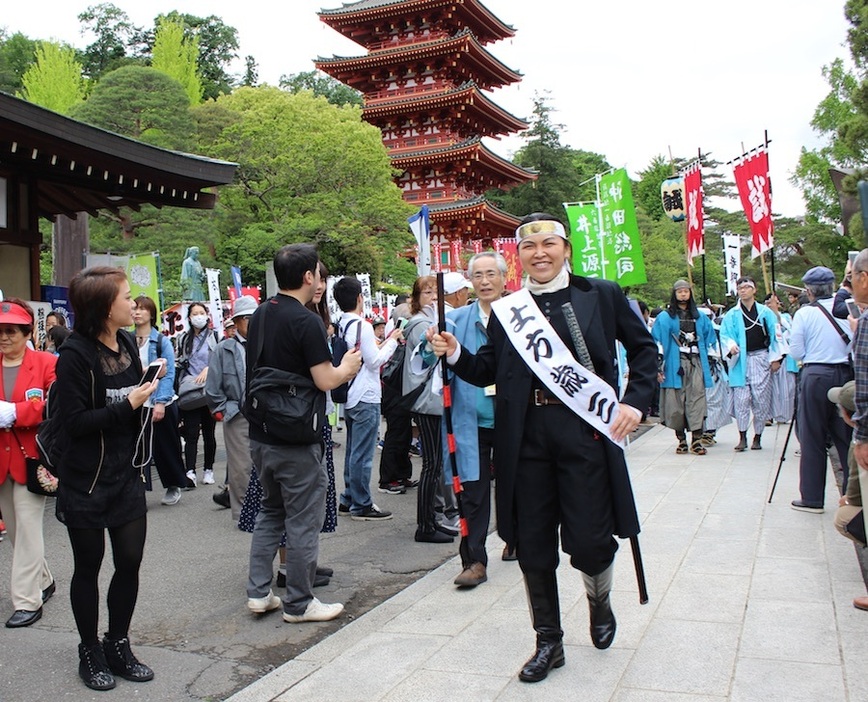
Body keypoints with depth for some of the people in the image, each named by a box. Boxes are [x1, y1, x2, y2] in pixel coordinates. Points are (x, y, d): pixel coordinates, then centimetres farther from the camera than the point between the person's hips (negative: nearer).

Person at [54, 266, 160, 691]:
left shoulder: (128, 344, 4)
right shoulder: (75, 354, -15)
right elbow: (73, 421, -19)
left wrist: (148, 404, 0)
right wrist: (128, 405, -20)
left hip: (127, 476, 5)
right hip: (85, 481, -5)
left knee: (130, 563, 8)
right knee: (88, 567, 10)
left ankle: (118, 647, 27)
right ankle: (90, 652, 27)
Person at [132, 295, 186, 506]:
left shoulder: (162, 341, -4)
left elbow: (168, 374, -9)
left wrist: (160, 402, -18)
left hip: (162, 404, -2)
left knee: (165, 448, 9)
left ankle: (174, 486, 26)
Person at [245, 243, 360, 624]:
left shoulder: (260, 315, 7)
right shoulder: (307, 322, -17)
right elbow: (324, 380, -19)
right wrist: (348, 367, 1)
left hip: (260, 435, 8)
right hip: (295, 439, -8)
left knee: (270, 511, 20)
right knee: (303, 520, 4)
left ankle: (258, 593, 22)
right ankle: (298, 603, 14)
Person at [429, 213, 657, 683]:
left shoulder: (601, 295, 4)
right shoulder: (505, 310, 9)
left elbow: (644, 348, 10)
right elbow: (488, 371, 12)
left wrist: (634, 401, -2)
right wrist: (456, 355, -7)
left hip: (586, 432, -2)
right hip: (527, 439, 2)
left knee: (588, 540, -1)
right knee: (532, 545, 8)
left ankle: (599, 601, 35)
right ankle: (548, 641, 27)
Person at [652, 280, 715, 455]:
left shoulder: (700, 317, 18)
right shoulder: (665, 317, 6)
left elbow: (710, 338, 24)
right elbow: (657, 342, -1)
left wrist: (708, 359, 14)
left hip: (696, 363, 3)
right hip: (674, 364, -2)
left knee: (697, 398, -8)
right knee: (676, 400, -4)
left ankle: (696, 439, -8)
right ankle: (681, 439, 5)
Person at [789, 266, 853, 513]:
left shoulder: (804, 313, -6)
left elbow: (796, 352, -4)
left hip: (815, 376, -3)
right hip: (845, 375, 3)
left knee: (812, 439, 4)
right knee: (846, 437, 10)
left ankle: (812, 498, 8)